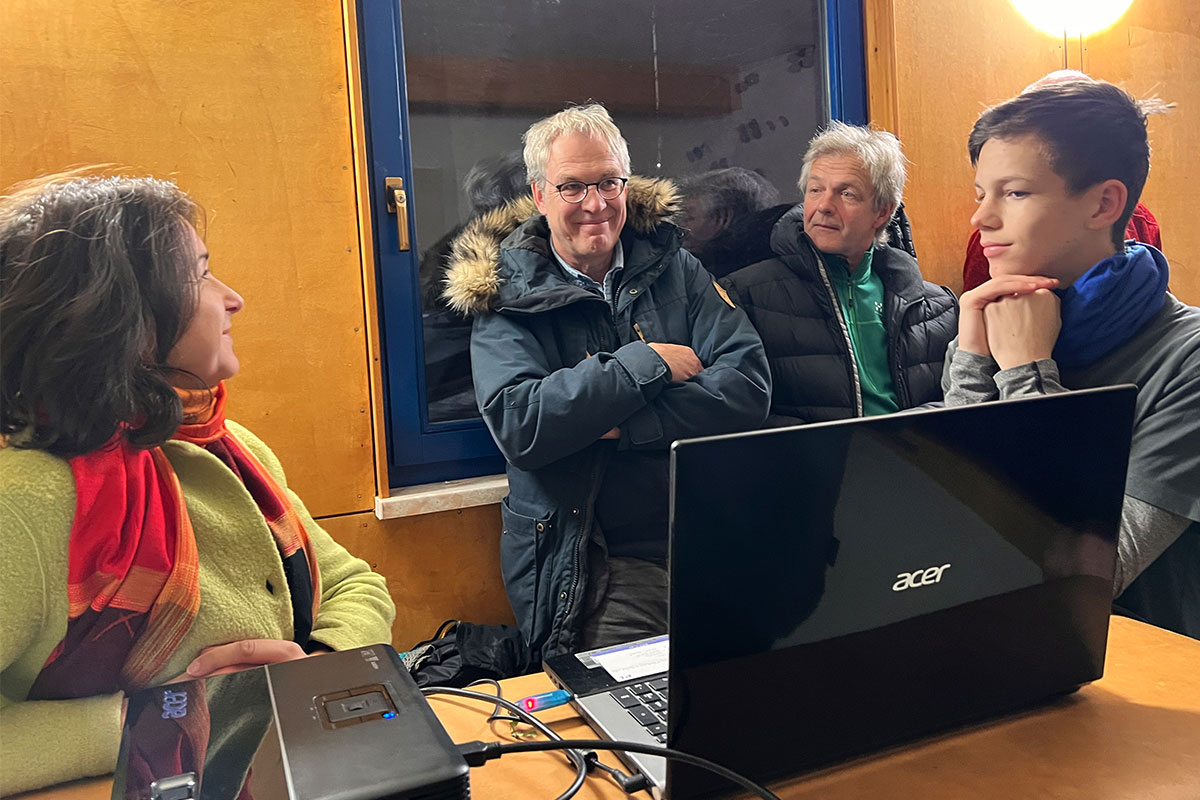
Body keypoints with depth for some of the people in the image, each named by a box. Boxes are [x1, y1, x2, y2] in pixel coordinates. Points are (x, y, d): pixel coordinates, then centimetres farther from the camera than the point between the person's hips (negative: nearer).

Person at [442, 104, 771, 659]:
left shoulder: (675, 270, 10)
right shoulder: (509, 297, 3)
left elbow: (748, 389, -3)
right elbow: (518, 426, -14)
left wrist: (621, 424, -14)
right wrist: (646, 363, -12)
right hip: (601, 565, -2)